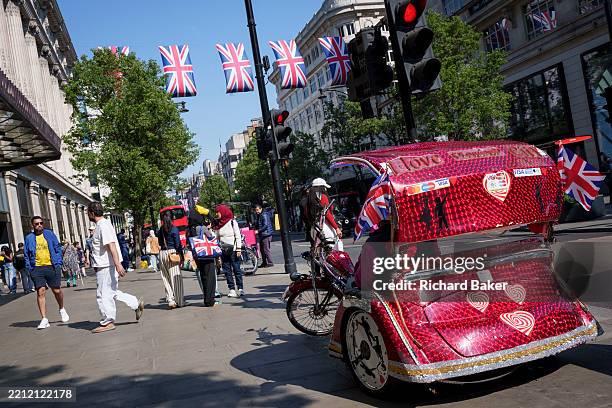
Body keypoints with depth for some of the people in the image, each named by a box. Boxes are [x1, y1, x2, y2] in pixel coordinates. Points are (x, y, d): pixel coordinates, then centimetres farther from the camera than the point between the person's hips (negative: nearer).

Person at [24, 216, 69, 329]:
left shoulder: (50, 234, 6)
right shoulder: (29, 238, 7)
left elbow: (58, 249, 6)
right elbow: (27, 255, 11)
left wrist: (58, 264, -2)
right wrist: (29, 269, 1)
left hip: (52, 267, 0)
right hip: (37, 269, 0)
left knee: (57, 290, 7)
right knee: (40, 292, -6)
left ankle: (62, 309, 34)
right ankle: (44, 319, -2)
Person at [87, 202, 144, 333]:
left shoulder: (103, 226, -16)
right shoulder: (102, 224, 16)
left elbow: (112, 246, -24)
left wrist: (118, 264, -30)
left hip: (106, 267, -10)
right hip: (104, 265, 10)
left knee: (104, 294, -1)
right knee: (111, 292, 16)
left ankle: (107, 322, 8)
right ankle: (136, 304, 18)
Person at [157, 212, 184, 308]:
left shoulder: (160, 230, 7)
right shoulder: (174, 229, -6)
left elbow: (160, 244, 8)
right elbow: (178, 244, -7)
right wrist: (182, 257, -3)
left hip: (162, 254, 4)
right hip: (172, 253, -4)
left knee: (166, 278, 8)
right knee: (176, 277, 2)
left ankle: (170, 300, 3)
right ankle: (179, 301, 6)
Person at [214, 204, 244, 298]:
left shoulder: (232, 222, -3)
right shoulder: (218, 224, 9)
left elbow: (238, 236, -3)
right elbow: (217, 237, 12)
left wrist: (239, 249, -10)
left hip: (233, 249, -4)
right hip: (223, 250, 5)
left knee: (236, 269, -3)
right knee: (227, 270, 4)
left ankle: (240, 289, 4)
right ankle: (231, 289, 10)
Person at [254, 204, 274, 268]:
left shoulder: (264, 215, -14)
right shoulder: (259, 215, 17)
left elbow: (265, 225, -22)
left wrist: (258, 231, -23)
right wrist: (255, 229, 13)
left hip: (266, 234, -10)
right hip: (262, 235, 10)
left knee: (266, 249, -10)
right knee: (262, 249, 13)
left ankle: (270, 263, -6)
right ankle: (264, 262, 21)